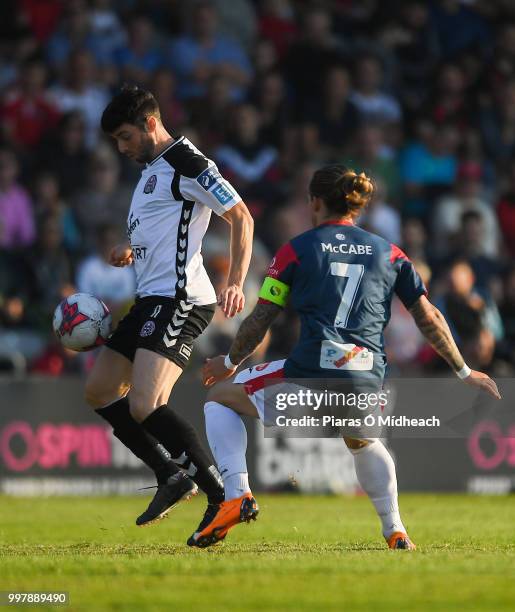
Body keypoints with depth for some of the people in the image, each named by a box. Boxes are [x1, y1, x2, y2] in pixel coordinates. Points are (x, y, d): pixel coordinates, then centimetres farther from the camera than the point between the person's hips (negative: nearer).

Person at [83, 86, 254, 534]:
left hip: (179, 301, -11)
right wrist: (132, 252, 11)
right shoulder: (152, 168, 20)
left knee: (145, 408, -22)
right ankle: (174, 476, 16)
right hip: (152, 300, 11)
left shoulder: (186, 162, -11)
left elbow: (241, 218, -14)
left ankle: (224, 497, -19)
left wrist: (236, 283, -24)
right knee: (99, 392, 14)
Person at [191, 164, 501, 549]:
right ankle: (395, 531, 27)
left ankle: (237, 496, 2)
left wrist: (229, 362, 26)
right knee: (363, 442, 39)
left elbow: (259, 322, 9)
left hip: (308, 379, -4)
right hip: (366, 387, 4)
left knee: (220, 398, 21)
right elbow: (429, 320, 14)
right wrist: (464, 372, 25)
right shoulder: (389, 253, 14)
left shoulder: (295, 250, 7)